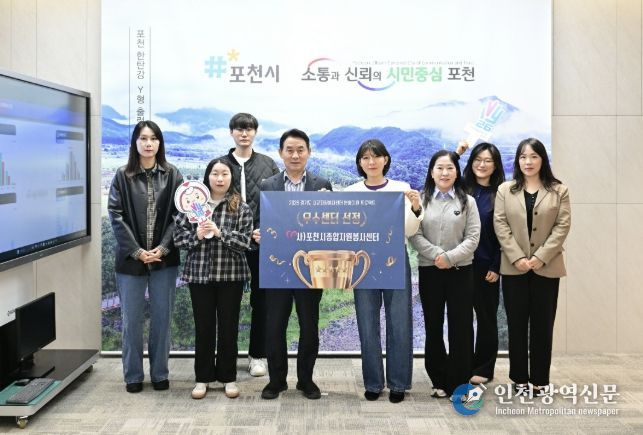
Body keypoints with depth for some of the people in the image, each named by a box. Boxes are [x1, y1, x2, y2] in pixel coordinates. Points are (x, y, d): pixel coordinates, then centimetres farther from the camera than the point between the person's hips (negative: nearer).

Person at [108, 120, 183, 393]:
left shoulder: (172, 175, 3)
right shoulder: (122, 176, 2)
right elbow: (116, 216, -3)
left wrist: (162, 248, -11)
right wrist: (136, 251, -11)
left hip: (164, 258, 0)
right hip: (130, 258, 0)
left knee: (162, 317, 7)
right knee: (131, 319, 7)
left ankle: (160, 374, 20)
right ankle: (133, 376, 20)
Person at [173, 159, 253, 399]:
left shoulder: (241, 208, 0)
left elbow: (244, 241, -8)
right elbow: (178, 236, 1)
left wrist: (220, 233, -20)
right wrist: (196, 236, -17)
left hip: (231, 274, -1)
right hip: (199, 273, 1)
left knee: (228, 326, 8)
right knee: (203, 326, 8)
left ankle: (228, 377, 22)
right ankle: (203, 377, 22)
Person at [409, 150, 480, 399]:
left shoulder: (467, 201, 4)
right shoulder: (422, 200, 4)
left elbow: (473, 238, -3)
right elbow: (415, 236, -3)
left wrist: (450, 257, -15)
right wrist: (437, 255, -16)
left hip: (461, 271, -1)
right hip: (429, 270, 1)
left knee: (461, 327, 0)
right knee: (433, 326, 8)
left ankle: (459, 384, 11)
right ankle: (439, 380, 21)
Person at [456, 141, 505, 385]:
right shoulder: (461, 189, 3)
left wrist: (496, 267, -7)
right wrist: (455, 154, -13)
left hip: (486, 264, -2)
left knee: (486, 315, 10)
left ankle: (484, 368, 21)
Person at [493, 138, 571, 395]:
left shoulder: (559, 191, 5)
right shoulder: (505, 190, 7)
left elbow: (563, 226, -3)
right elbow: (500, 225, -1)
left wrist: (541, 257, -13)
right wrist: (517, 257, -12)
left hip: (547, 267, 0)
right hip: (514, 267, 1)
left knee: (542, 324, 4)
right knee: (517, 324, 5)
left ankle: (540, 379, 14)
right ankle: (520, 378, 15)